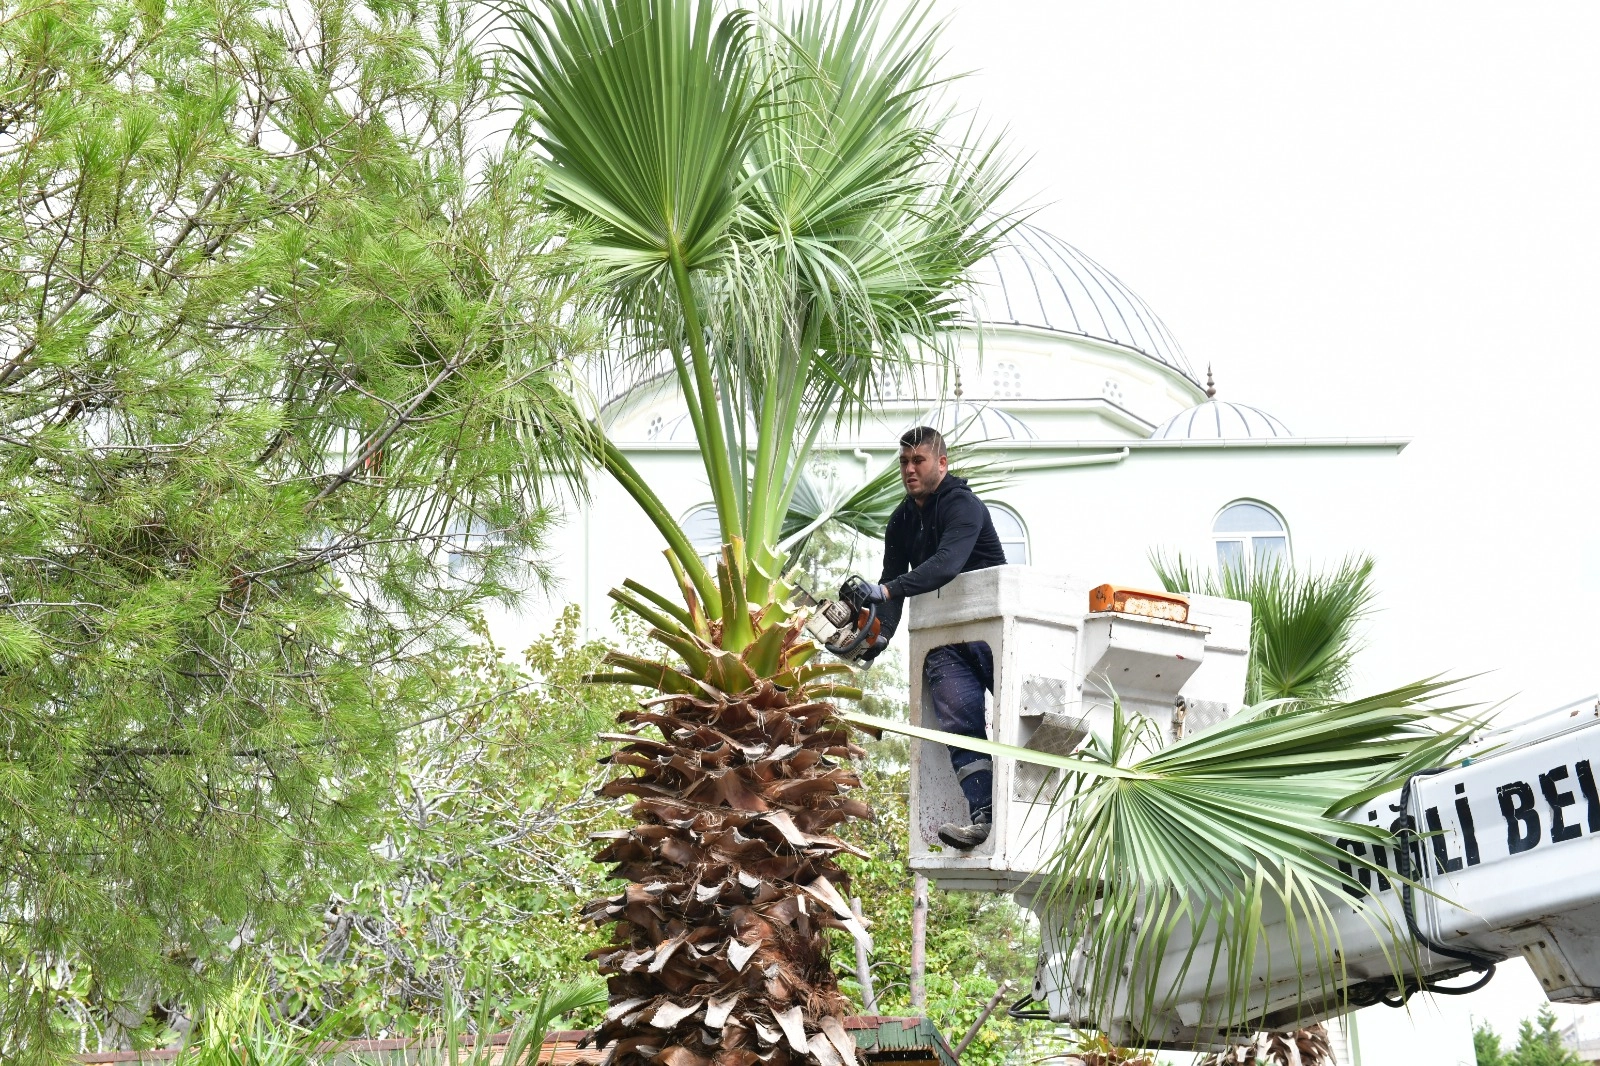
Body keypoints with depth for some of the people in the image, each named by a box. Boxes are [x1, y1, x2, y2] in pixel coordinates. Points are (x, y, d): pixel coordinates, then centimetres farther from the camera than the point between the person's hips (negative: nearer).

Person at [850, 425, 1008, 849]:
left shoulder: (962, 505, -10)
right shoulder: (902, 520, 14)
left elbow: (946, 564, -27)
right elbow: (893, 579, 11)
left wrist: (887, 590, -36)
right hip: (943, 638, 5)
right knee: (959, 721, -11)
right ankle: (983, 814, -19)